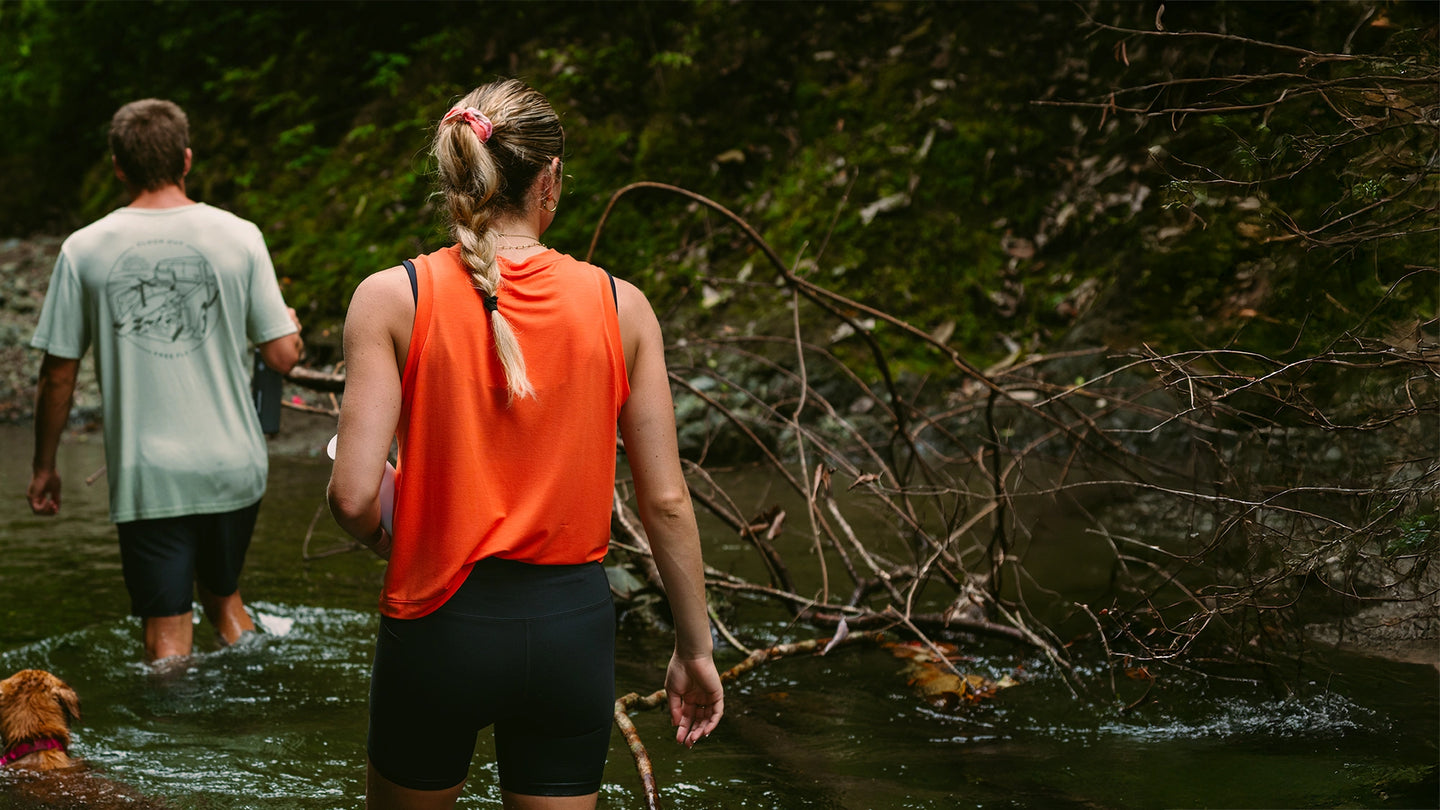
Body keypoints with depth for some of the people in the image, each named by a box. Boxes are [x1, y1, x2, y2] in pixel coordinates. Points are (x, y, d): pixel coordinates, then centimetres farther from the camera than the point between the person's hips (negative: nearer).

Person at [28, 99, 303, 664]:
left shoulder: (84, 250, -4)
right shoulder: (238, 237, -4)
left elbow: (57, 374, 0)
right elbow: (283, 357, -4)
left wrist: (43, 467, 13)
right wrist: (290, 323, 20)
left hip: (147, 475, -1)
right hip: (232, 467, 2)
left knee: (167, 635, 4)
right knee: (225, 595, 23)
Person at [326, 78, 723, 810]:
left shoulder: (392, 298, -8)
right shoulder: (621, 307, -3)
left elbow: (354, 496, -15)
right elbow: (665, 501, -2)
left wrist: (378, 537, 9)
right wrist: (694, 648, 9)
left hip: (439, 621, -1)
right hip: (574, 625, 1)